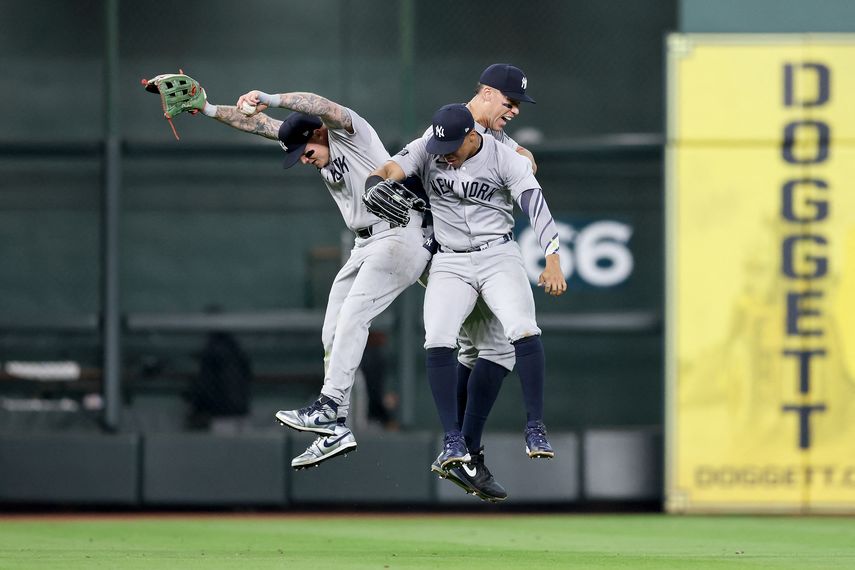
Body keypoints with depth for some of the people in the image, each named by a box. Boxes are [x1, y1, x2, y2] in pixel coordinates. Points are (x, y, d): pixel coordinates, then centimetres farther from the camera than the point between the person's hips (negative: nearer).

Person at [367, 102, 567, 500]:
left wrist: (552, 262, -31)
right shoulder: (427, 150, -2)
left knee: (523, 329, -24)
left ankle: (535, 426, -12)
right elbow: (392, 169, -16)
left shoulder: (505, 159, -10)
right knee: (438, 340, -18)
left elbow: (535, 205, -18)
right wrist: (376, 183, -42)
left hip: (498, 255, -2)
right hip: (450, 263, 2)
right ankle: (453, 441, -11)